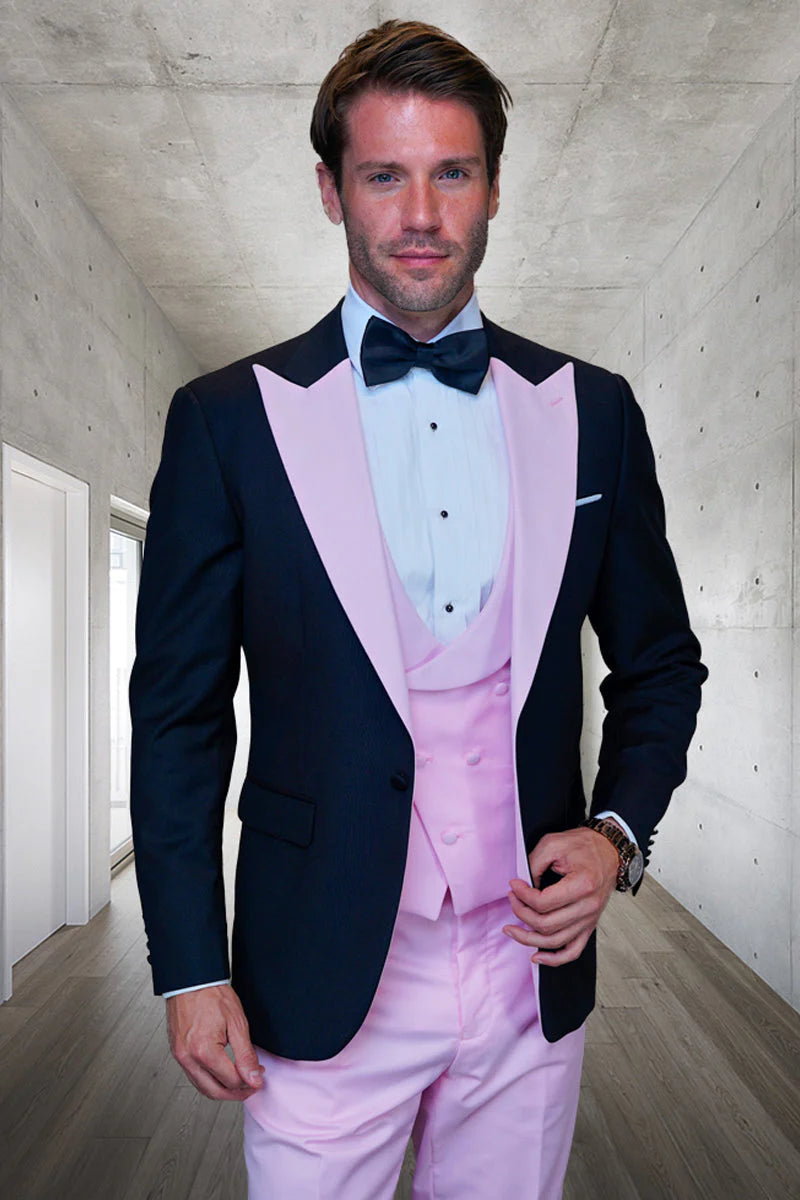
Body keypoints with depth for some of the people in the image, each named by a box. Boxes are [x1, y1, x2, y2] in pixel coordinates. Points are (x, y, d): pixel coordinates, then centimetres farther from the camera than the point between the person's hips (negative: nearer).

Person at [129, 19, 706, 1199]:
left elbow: (659, 662, 9)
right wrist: (190, 971, -3)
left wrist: (618, 832, -6)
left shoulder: (591, 411, 0)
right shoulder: (229, 418, -6)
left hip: (532, 970, 3)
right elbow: (179, 713, -4)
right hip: (324, 985, -2)